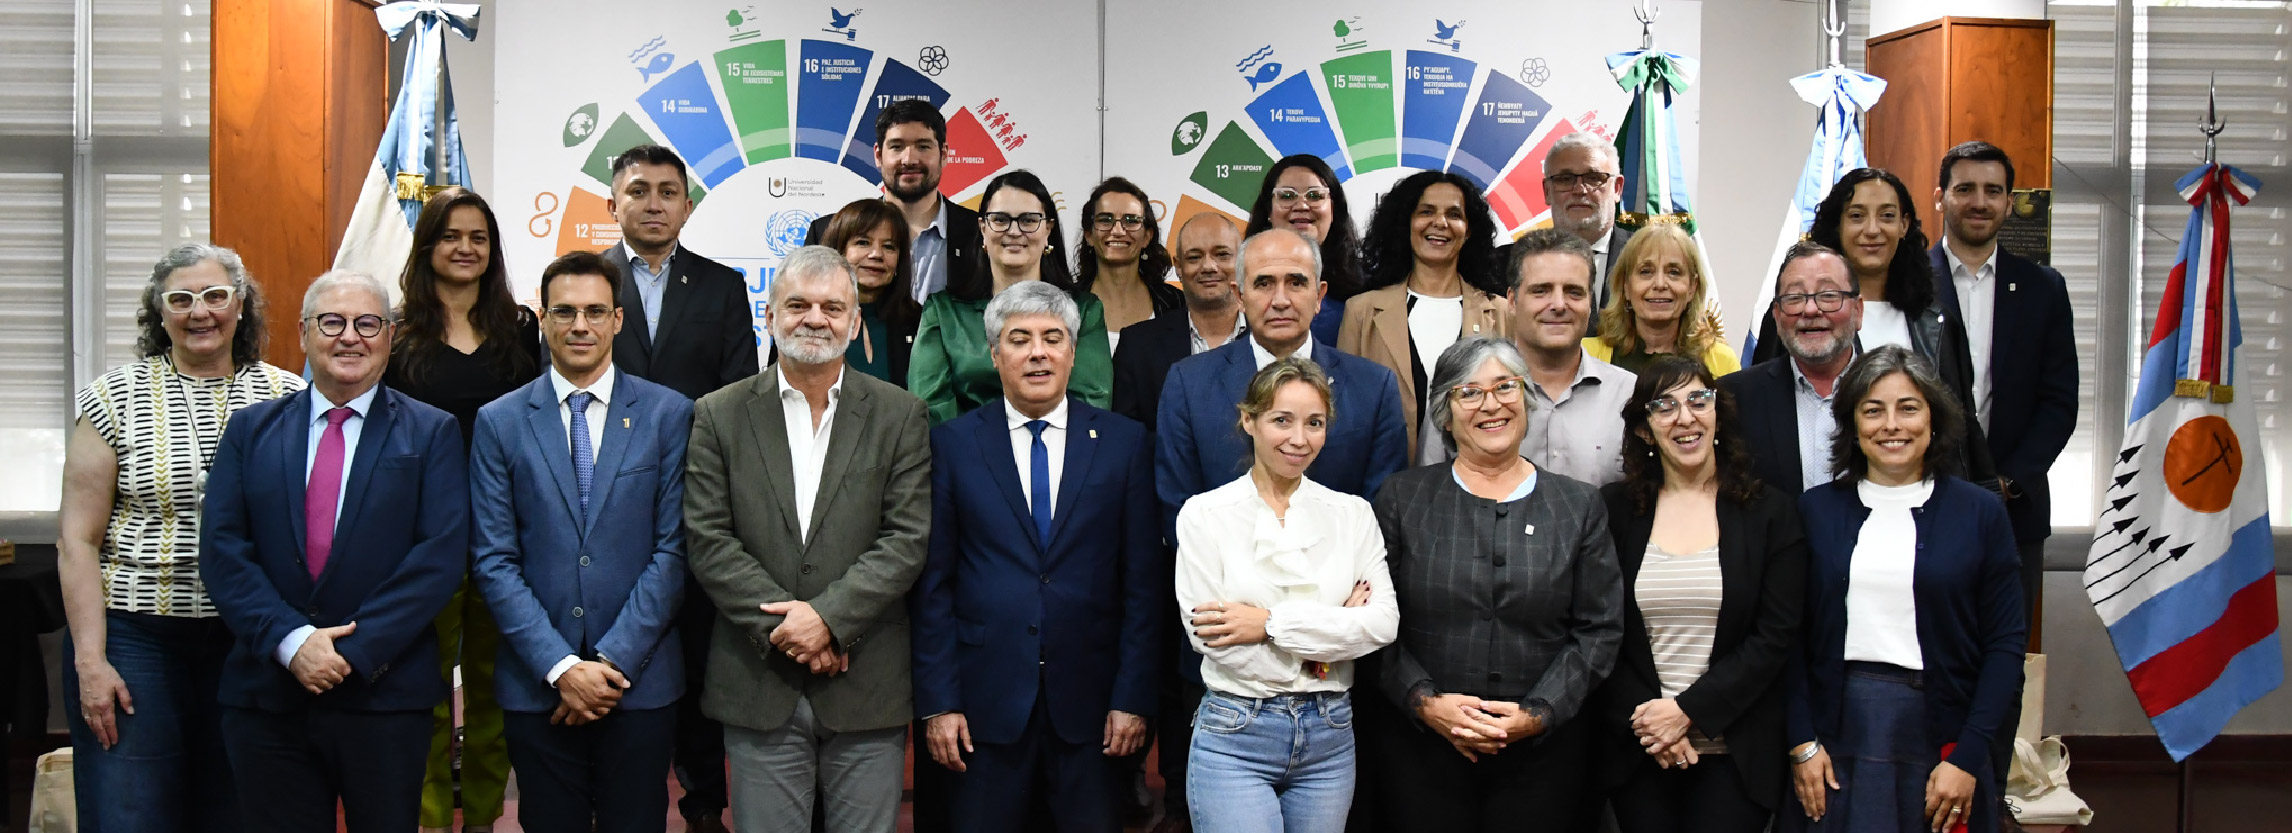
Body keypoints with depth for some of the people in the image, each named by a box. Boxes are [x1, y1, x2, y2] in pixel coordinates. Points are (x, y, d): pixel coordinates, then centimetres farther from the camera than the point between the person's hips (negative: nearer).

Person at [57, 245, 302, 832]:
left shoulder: (287, 398, 4)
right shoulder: (114, 399, 0)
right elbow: (77, 541, -2)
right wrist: (90, 661, -8)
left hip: (251, 641, 2)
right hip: (133, 635, -1)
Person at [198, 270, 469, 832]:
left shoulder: (432, 434, 3)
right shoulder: (251, 429, 10)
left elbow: (441, 555, -7)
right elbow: (221, 550, 1)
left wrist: (354, 651, -14)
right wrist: (290, 640, -13)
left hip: (384, 696, -2)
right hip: (267, 695, 2)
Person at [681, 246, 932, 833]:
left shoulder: (900, 416, 3)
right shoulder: (720, 416, 5)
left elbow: (908, 539, -4)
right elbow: (707, 541, -2)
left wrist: (828, 616, -14)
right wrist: (783, 627, -11)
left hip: (869, 689, 0)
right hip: (760, 687, 0)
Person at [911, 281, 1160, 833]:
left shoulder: (1125, 443, 4)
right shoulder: (952, 444, 2)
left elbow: (1144, 580, 2)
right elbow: (932, 582, 1)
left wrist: (1133, 698, -4)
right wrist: (937, 702, -5)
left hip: (1090, 705, 1)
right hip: (986, 702, 0)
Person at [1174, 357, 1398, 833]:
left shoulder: (1352, 513, 5)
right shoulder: (1204, 515, -3)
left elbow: (1384, 623, -5)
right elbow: (1208, 637, -11)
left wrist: (1271, 623, -14)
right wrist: (1337, 626, -9)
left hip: (1330, 737, 3)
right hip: (1235, 737, -3)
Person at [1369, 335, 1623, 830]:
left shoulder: (1580, 507, 8)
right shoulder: (1401, 498, 5)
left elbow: (1600, 630, 3)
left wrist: (1537, 714, -9)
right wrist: (1425, 702, -12)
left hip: (1545, 748, 1)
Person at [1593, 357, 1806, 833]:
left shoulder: (1772, 513, 1)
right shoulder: (1613, 509, 3)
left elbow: (1776, 637, -5)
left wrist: (1688, 710, -12)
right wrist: (1645, 718, -11)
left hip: (1735, 755, -1)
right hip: (1638, 752, 1)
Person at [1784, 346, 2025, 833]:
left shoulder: (1980, 513, 2)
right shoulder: (1815, 510, 5)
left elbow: (2005, 643, -1)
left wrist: (1966, 759, -8)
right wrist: (1802, 743, -5)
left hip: (1940, 738, -1)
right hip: (1837, 734, 1)